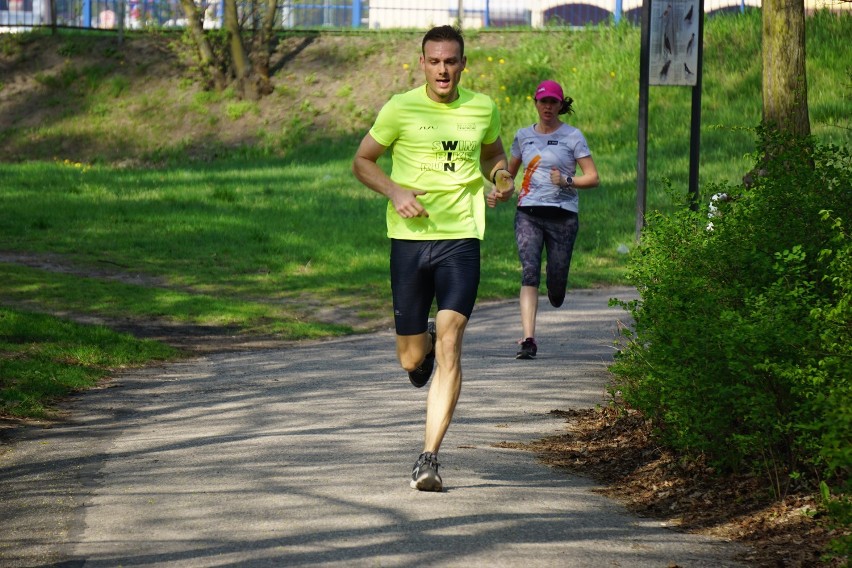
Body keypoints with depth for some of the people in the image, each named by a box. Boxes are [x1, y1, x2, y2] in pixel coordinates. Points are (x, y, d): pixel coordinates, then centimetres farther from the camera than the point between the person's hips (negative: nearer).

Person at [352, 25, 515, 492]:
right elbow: (362, 162, 7)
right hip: (409, 239, 0)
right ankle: (424, 344, 46)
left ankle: (429, 457, -12)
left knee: (448, 348, -14)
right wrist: (395, 191, -11)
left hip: (461, 239, 0)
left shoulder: (483, 108, 7)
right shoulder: (401, 109, -1)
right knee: (412, 360, 6)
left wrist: (501, 179, 3)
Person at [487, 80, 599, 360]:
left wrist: (566, 181, -19)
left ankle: (556, 295, 39)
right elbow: (510, 171, 27)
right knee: (529, 272, -16)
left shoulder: (572, 136, 2)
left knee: (556, 280, -1)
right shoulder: (523, 136, 12)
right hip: (528, 213, 2)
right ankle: (528, 340, -22)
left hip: (562, 213, -2)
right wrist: (497, 191, 7)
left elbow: (593, 177, -1)